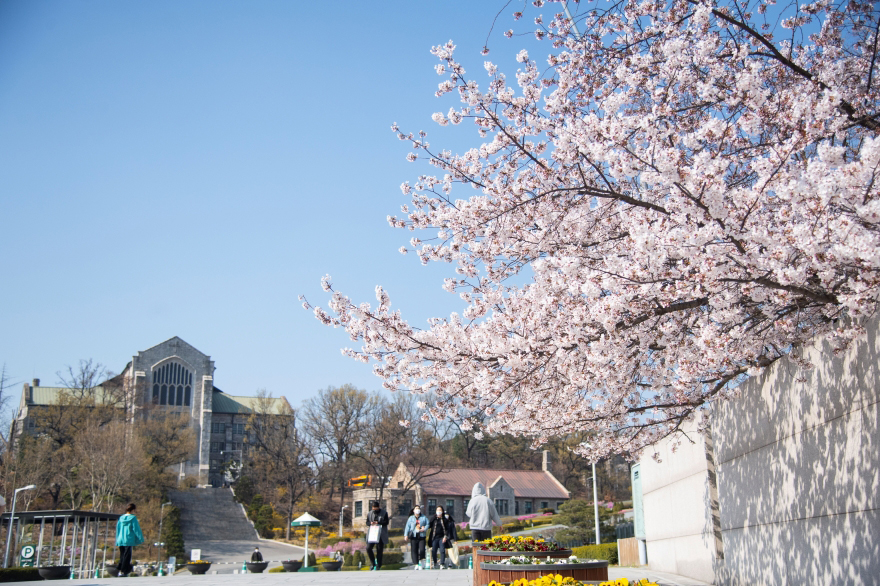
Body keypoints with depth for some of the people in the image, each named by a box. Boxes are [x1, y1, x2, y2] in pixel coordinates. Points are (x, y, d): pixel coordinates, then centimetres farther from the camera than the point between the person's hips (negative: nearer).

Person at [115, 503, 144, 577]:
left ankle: (120, 570, 13)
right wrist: (141, 539, -3)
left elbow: (118, 529, 15)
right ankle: (122, 571, -4)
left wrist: (118, 539, 23)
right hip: (129, 540, -6)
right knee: (127, 556, 0)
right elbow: (136, 529, -9)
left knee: (122, 556, 14)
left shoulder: (121, 518, 9)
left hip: (120, 541, 6)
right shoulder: (133, 518, -9)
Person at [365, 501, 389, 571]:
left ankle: (378, 566, 12)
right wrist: (370, 523, -13)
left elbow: (386, 522, -8)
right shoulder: (369, 513, 10)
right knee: (368, 548, -8)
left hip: (381, 535, -3)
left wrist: (378, 522, -22)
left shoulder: (384, 513, 1)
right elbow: (367, 522, 12)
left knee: (379, 550, 1)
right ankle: (373, 563, 11)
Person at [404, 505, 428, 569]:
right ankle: (416, 565, 6)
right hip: (413, 537, 0)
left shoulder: (424, 517, 11)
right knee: (414, 551, -2)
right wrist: (406, 535, -5)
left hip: (421, 536, 0)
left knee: (422, 550, -11)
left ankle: (420, 561, 14)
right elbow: (407, 527, 4)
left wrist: (424, 529, -11)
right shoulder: (411, 518, 9)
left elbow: (427, 524, 9)